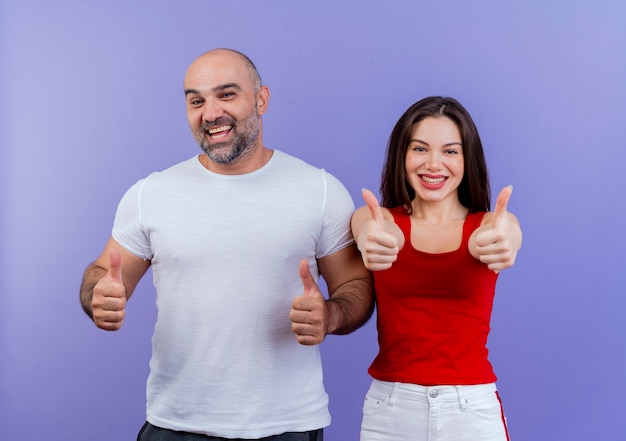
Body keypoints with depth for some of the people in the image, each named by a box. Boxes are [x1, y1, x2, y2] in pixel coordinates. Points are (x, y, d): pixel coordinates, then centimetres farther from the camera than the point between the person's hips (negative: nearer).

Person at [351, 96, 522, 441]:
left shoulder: (489, 224, 0)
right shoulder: (379, 219, 0)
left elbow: (497, 238, -24)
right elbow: (372, 233, -24)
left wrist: (502, 241, -48)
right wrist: (374, 242, -47)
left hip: (472, 408, 0)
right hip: (389, 407, 0)